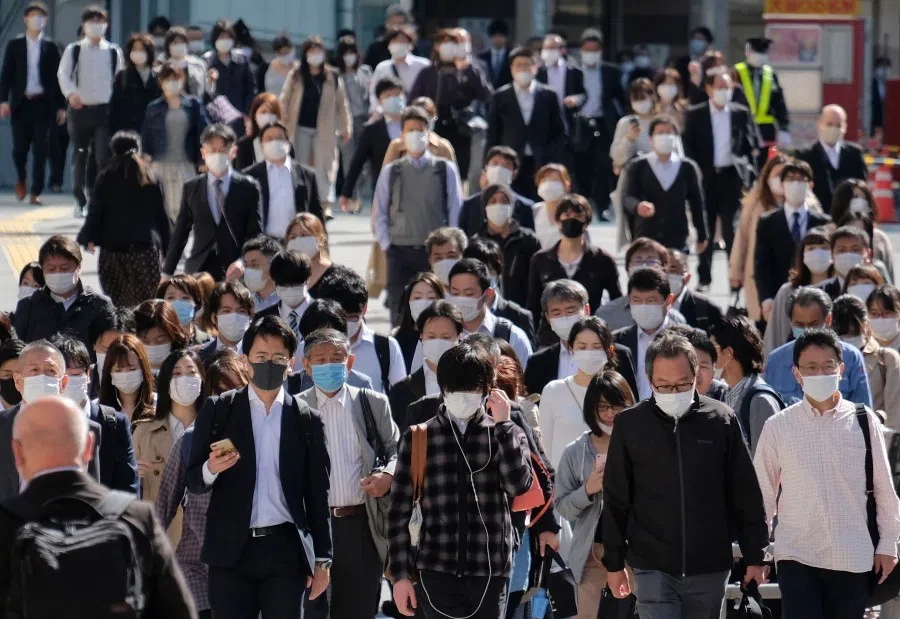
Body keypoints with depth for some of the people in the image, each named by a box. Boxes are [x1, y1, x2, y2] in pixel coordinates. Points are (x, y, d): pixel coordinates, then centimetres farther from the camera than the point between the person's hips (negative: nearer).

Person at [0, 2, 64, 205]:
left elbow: (57, 77, 6)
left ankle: (36, 192, 1)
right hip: (21, 103, 0)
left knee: (40, 150, -4)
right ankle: (21, 178, 26)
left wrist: (61, 106, 2)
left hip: (42, 103, 0)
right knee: (19, 148, -3)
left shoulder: (50, 47, 5)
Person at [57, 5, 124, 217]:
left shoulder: (114, 52, 6)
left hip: (105, 110, -1)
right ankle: (80, 201, 18)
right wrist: (70, 93, -25)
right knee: (79, 156, 7)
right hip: (80, 110, 1)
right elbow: (63, 73, -7)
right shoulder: (74, 50, 3)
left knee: (103, 157, -11)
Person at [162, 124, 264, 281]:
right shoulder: (191, 188, 11)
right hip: (198, 271, 1)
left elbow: (255, 234, 2)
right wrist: (167, 273, 9)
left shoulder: (248, 188, 5)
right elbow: (180, 233, 13)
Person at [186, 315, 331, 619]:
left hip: (286, 549, 0)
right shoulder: (218, 411, 5)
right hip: (231, 549, 0)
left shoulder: (306, 421, 6)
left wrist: (322, 559, 7)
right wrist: (211, 469, -18)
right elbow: (193, 481, 6)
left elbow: (318, 494, 9)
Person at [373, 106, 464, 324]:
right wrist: (386, 245, -2)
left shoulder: (446, 170, 5)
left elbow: (455, 211, 3)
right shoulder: (390, 172, 8)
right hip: (400, 251, 1)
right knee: (399, 312, -2)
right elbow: (380, 212, 8)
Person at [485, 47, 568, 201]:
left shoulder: (548, 96, 7)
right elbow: (493, 135, 7)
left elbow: (561, 132, 10)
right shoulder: (500, 97, 6)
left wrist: (552, 160, -2)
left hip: (541, 166, 0)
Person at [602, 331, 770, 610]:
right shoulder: (630, 425, -1)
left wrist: (754, 556, 5)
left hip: (709, 568, 1)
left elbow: (746, 495, 5)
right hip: (653, 568, -1)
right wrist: (614, 563, 6)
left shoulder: (721, 420, -1)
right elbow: (615, 501, 6)